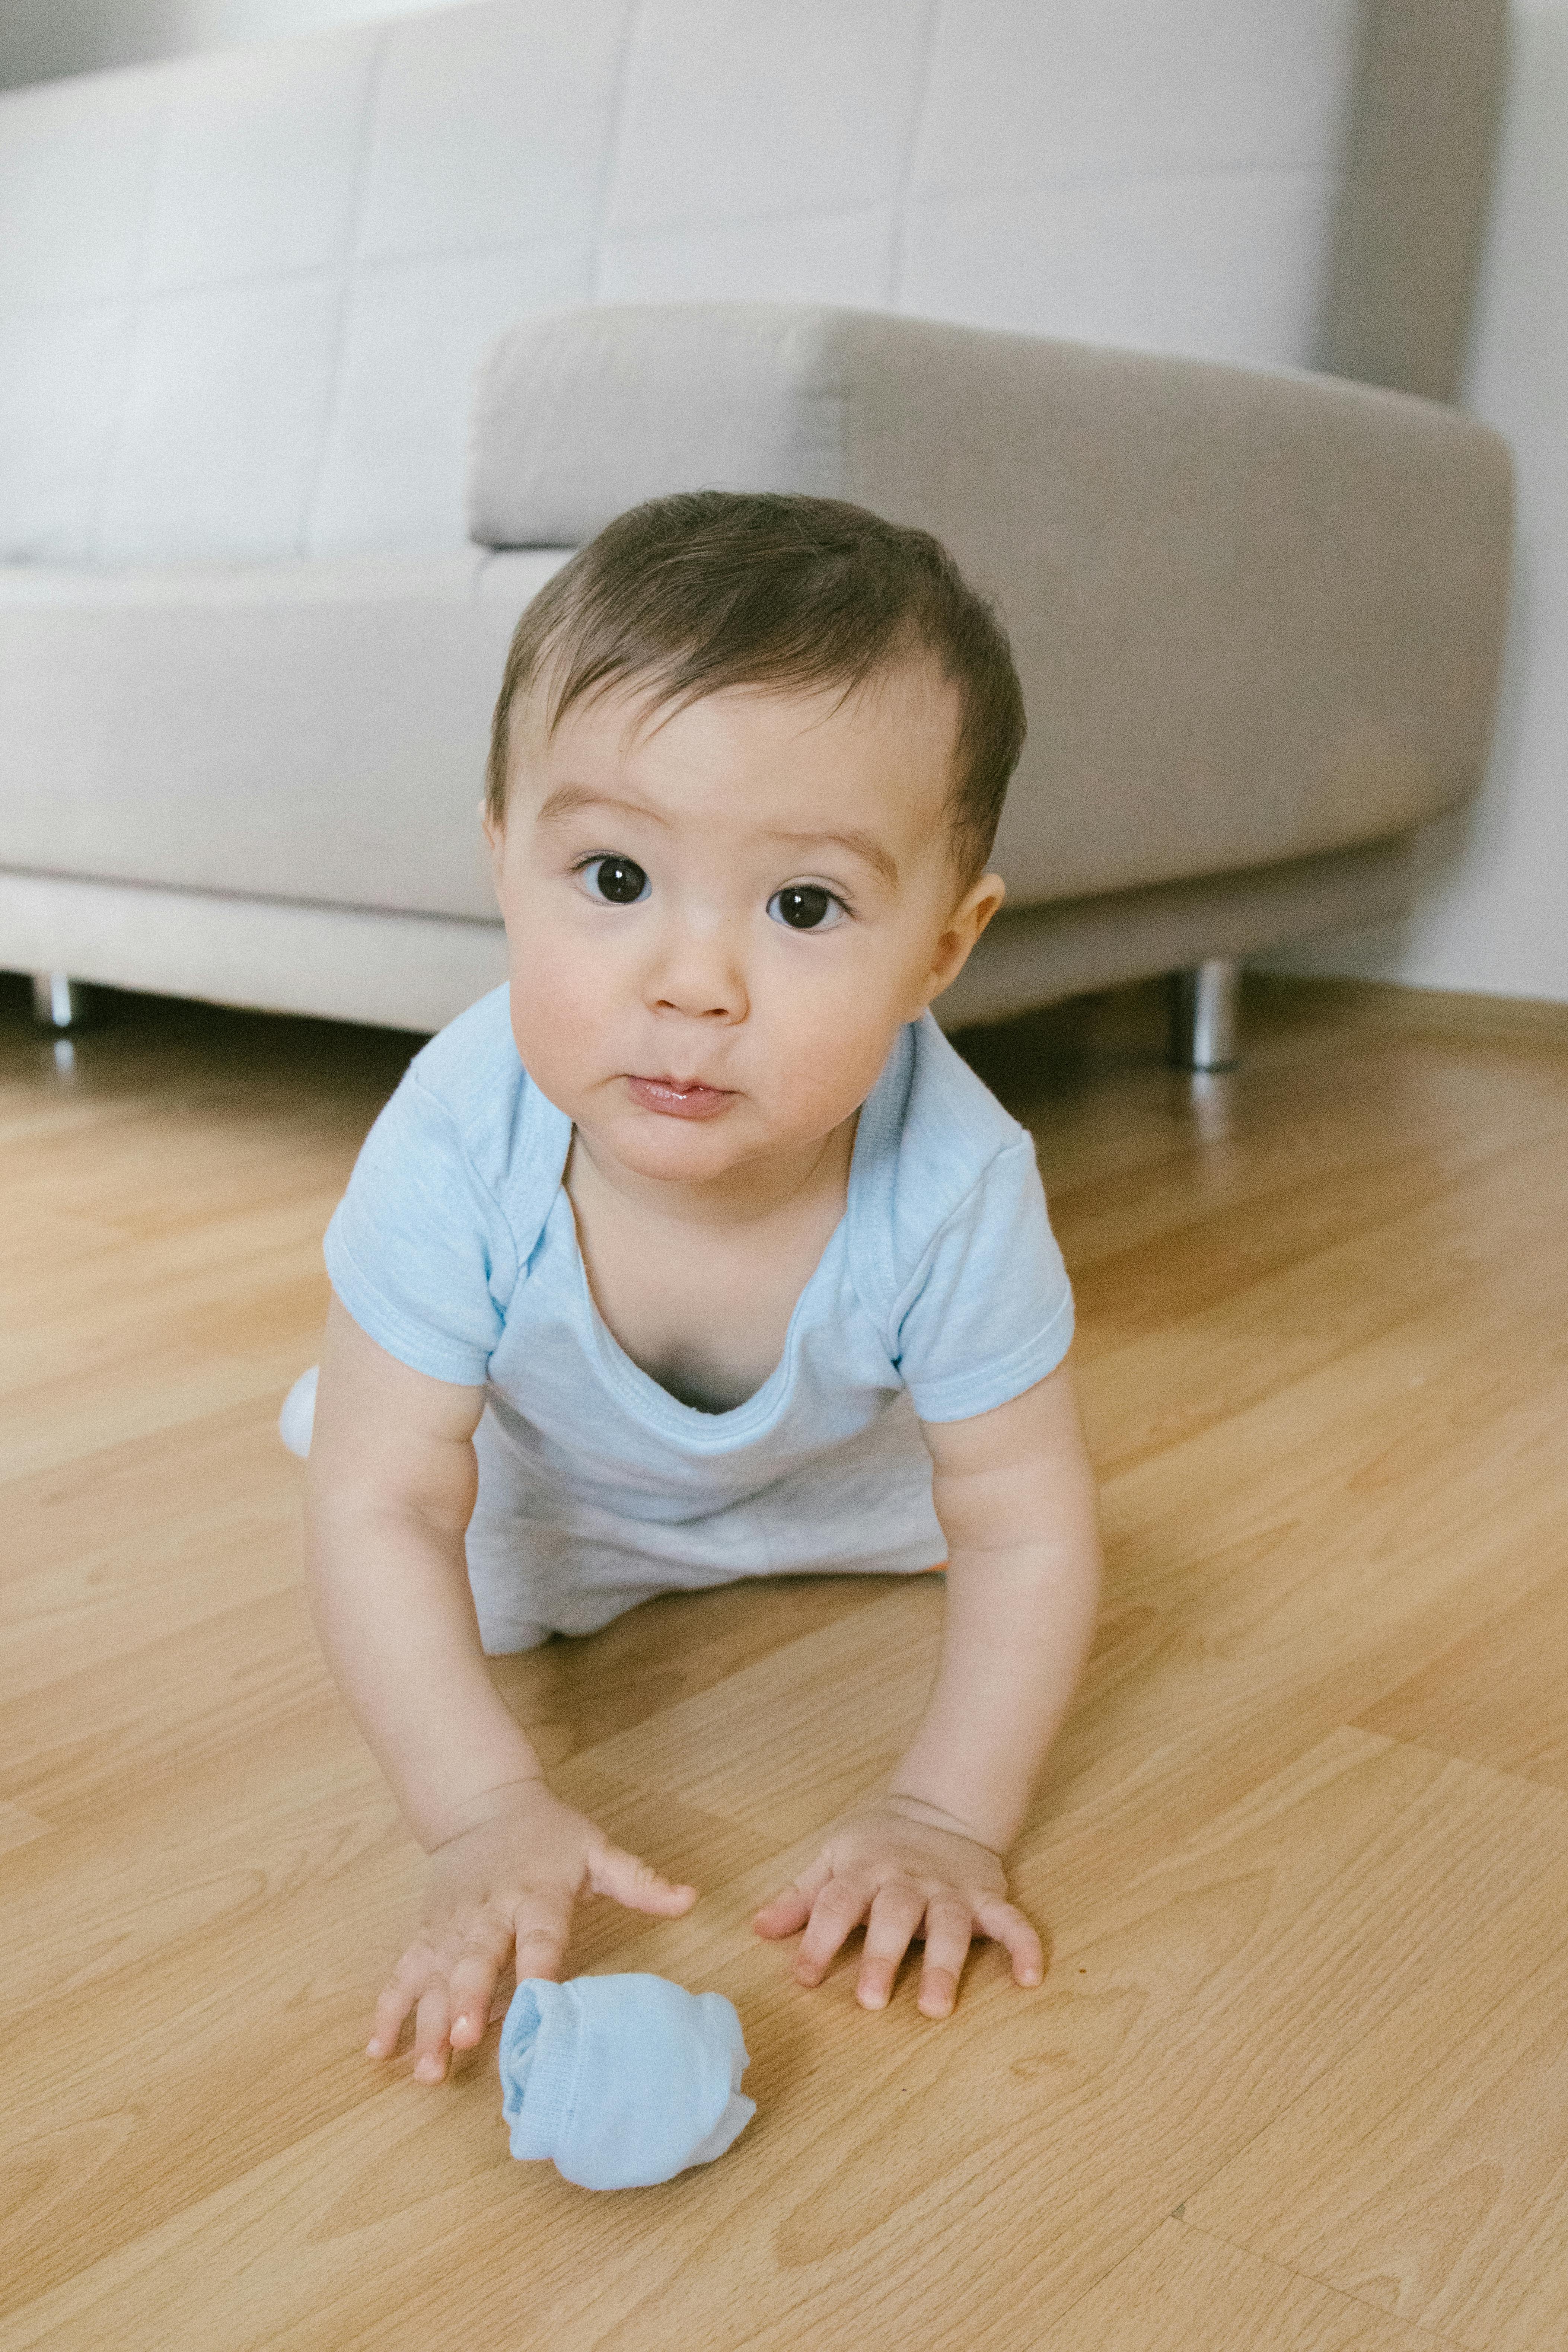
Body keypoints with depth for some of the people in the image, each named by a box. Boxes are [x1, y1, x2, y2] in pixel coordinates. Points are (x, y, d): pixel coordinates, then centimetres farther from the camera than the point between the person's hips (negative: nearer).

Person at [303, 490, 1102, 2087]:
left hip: (834, 1458, 1)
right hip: (549, 1466, -1)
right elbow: (385, 1512, -34)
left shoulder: (950, 1190, -41)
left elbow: (1026, 1533, -28)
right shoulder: (457, 1151, -42)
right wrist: (488, 1817, -41)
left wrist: (946, 1814, -34)